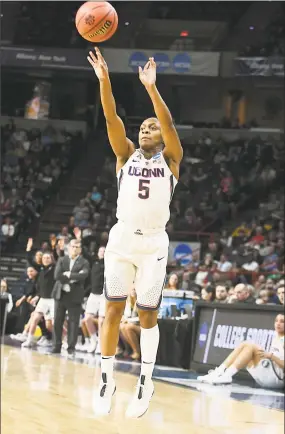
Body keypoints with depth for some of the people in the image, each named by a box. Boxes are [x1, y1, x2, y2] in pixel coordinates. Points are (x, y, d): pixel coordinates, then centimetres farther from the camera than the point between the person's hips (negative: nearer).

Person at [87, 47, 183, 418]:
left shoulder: (171, 158, 3)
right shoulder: (127, 154, 9)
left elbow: (169, 123, -15)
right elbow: (112, 118, -5)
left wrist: (151, 87, -27)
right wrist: (104, 80, -19)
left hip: (154, 243, -2)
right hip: (122, 238, 2)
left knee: (147, 316, 2)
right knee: (113, 310, 0)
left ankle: (146, 383, 14)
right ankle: (107, 380, 8)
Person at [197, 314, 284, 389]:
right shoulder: (276, 339, 19)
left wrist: (271, 356, -25)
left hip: (278, 379, -8)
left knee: (250, 346, -20)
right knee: (243, 345, 0)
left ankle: (227, 375, -29)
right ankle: (217, 373, -11)